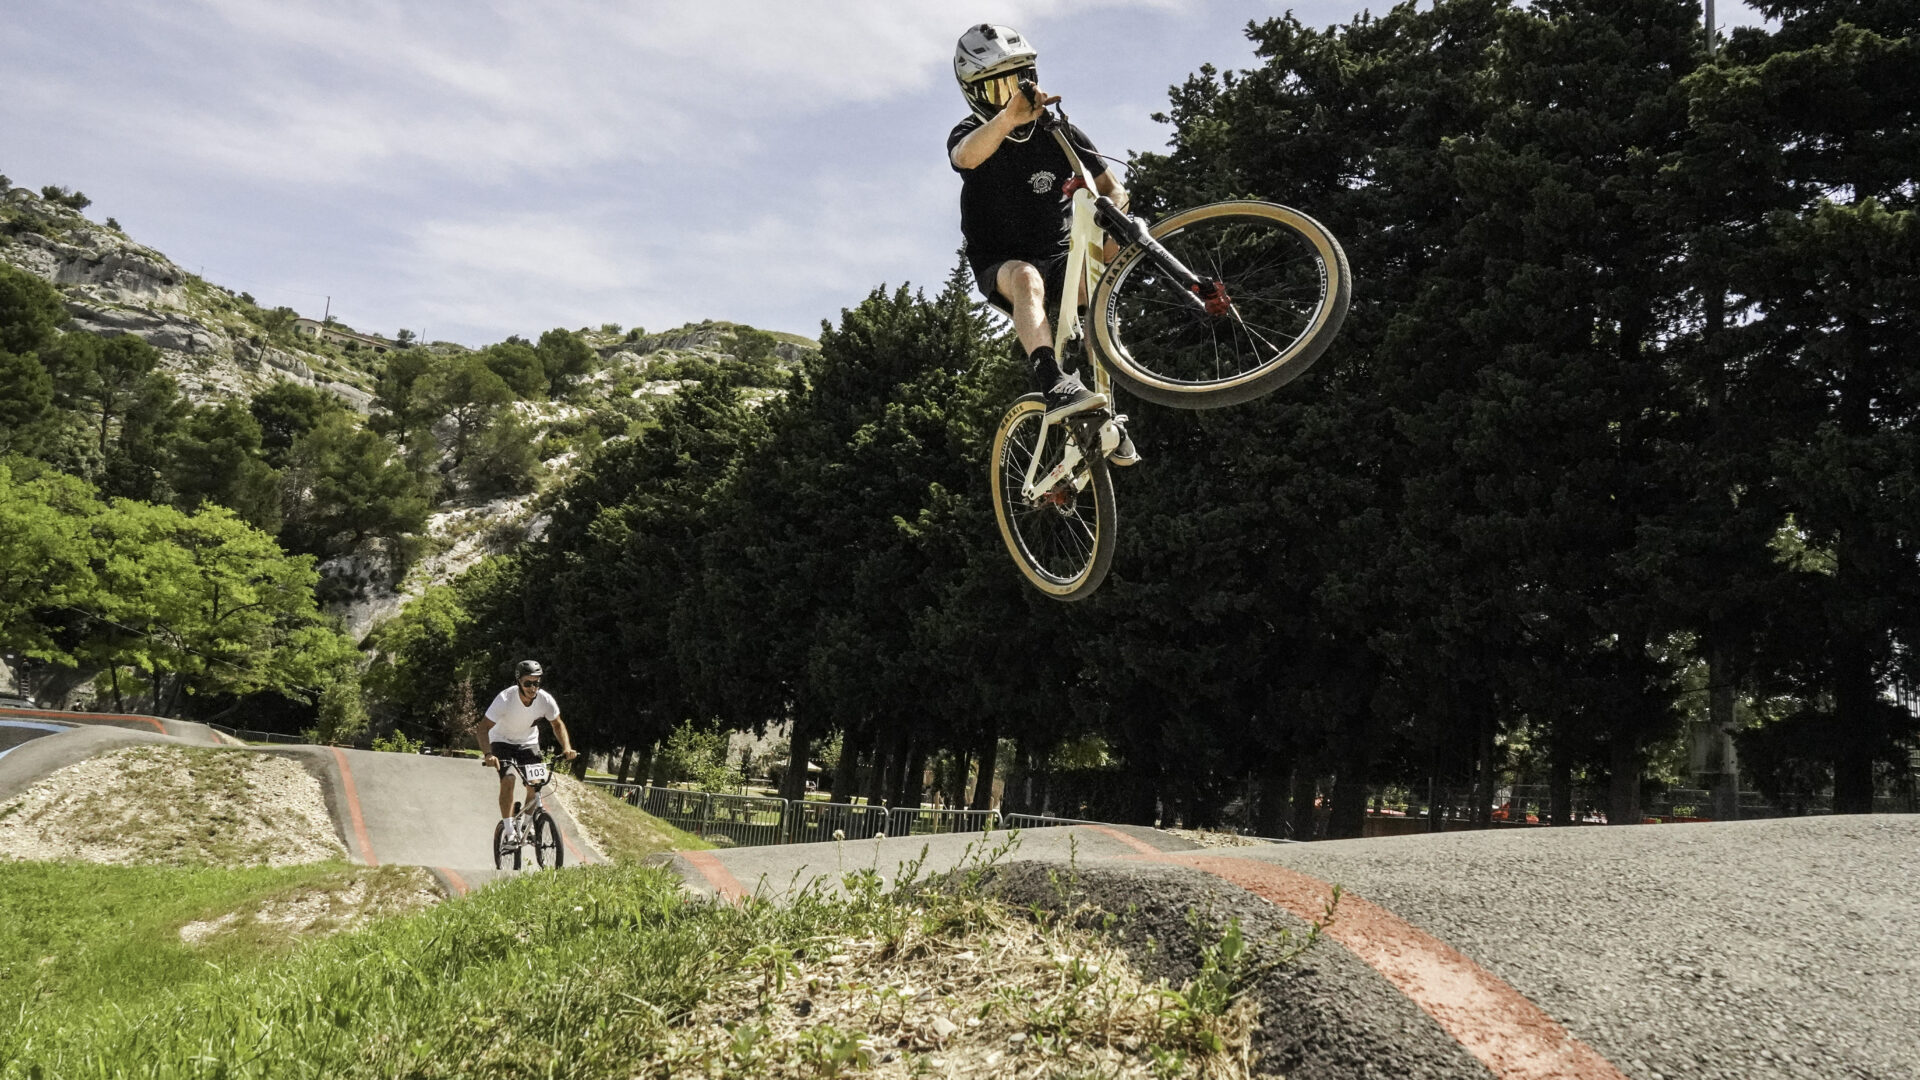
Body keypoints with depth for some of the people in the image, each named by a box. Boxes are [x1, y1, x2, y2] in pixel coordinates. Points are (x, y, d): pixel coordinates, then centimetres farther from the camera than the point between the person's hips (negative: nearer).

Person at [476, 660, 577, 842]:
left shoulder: (546, 700, -22)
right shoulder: (505, 699, -31)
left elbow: (557, 724, -4)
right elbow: (483, 727, -31)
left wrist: (567, 747, -20)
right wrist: (488, 754, -46)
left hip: (528, 742, 3)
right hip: (503, 742, -3)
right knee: (508, 779, -23)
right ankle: (510, 831, -16)